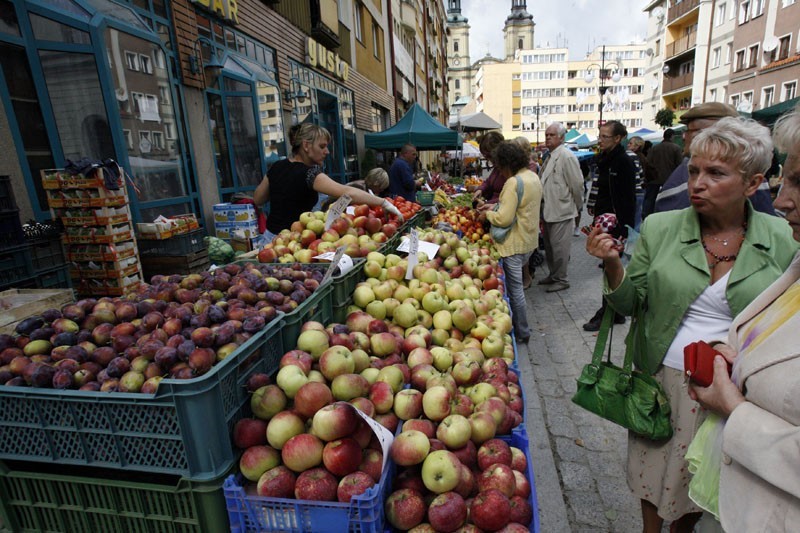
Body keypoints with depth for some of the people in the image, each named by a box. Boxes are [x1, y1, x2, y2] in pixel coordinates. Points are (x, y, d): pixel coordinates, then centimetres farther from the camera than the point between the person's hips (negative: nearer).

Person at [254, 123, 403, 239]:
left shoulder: (277, 167, 3)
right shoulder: (309, 174, -20)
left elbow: (257, 199, 14)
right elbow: (348, 193, -32)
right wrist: (384, 203, -31)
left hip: (271, 234, 8)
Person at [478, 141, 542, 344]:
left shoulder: (513, 182, -23)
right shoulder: (532, 176, 8)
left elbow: (504, 219, -26)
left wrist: (488, 214, -7)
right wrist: (495, 206, 13)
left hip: (515, 245, -10)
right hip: (529, 240, 10)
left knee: (514, 288, 2)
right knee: (516, 285, 22)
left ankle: (522, 333, 15)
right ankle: (518, 324, 34)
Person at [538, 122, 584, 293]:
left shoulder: (566, 156, -14)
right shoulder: (550, 157, 14)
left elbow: (577, 184, -13)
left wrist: (578, 206, -3)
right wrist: (544, 205, 15)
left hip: (561, 211, -9)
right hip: (549, 210, 9)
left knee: (559, 246, -1)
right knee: (549, 245, 17)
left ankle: (561, 279, 13)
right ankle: (553, 275, 32)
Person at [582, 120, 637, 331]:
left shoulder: (624, 162, -13)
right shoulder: (605, 160, 12)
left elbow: (629, 199, -17)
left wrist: (623, 229, -20)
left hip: (617, 224, -9)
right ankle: (615, 312, 25)